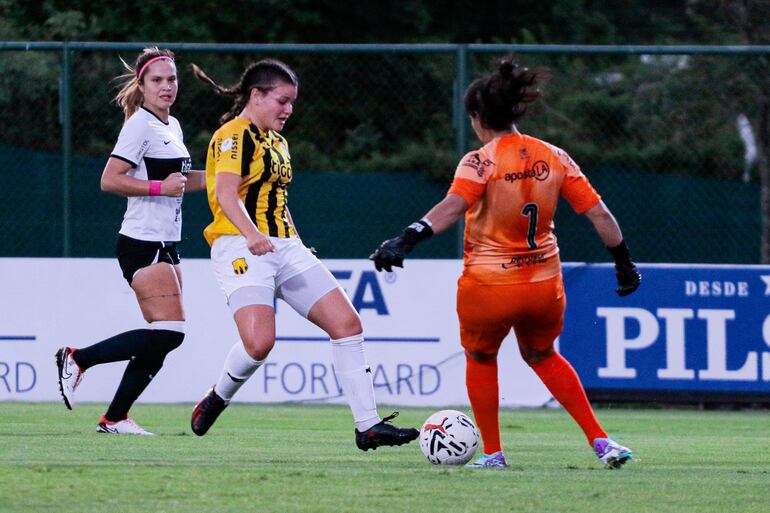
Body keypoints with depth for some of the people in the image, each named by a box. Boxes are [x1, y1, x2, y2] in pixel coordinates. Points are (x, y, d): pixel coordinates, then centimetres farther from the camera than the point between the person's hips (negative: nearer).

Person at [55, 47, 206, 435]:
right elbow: (110, 180, -19)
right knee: (169, 332, -16)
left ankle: (115, 418, 8)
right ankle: (78, 359, -6)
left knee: (162, 339, 4)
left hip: (165, 245, 9)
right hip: (142, 245, -9)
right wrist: (160, 187, -23)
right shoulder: (140, 125, -11)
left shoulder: (172, 126, 16)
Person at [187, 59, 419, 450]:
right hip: (242, 249, -9)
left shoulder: (275, 142, 22)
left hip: (284, 246, 9)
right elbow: (226, 193, -22)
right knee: (260, 342, -26)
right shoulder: (235, 135, -7)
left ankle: (367, 426, -3)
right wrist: (251, 235, -39)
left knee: (346, 323, -4)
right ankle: (216, 399, 5)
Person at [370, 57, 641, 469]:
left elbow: (452, 206, -31)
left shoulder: (481, 162, -13)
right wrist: (624, 262, 12)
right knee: (541, 356, 30)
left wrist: (405, 240, -39)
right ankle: (601, 442, 23)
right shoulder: (554, 158, 1)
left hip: (488, 286, -4)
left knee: (480, 358, 25)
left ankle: (492, 454, 27)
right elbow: (599, 214, 1)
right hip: (544, 286, 4)